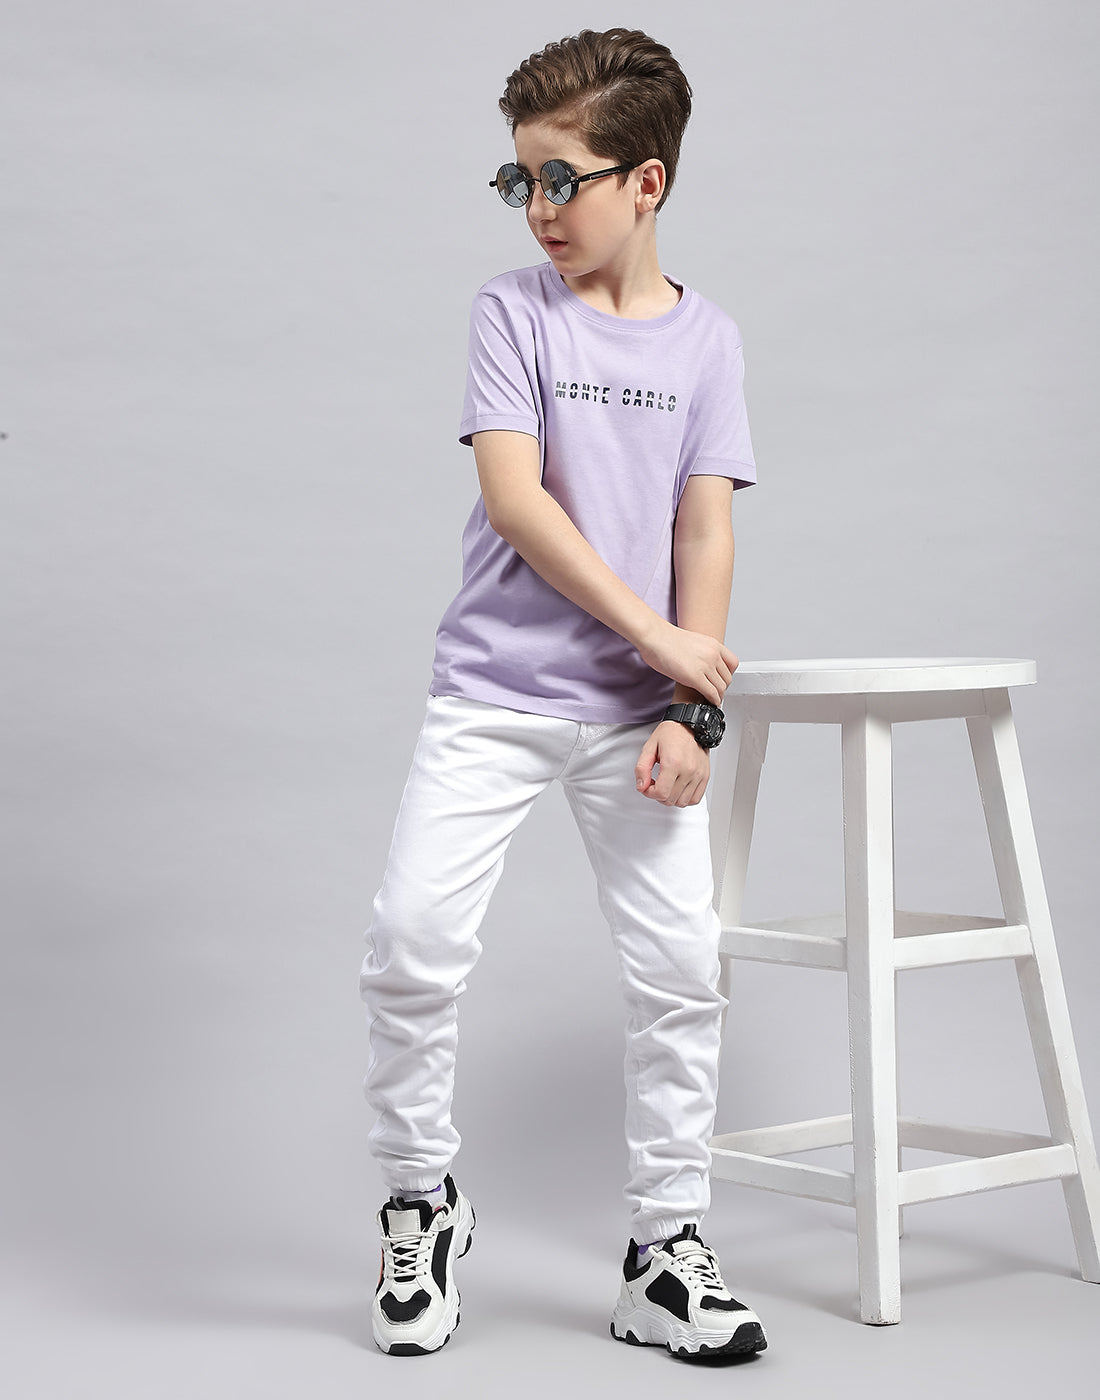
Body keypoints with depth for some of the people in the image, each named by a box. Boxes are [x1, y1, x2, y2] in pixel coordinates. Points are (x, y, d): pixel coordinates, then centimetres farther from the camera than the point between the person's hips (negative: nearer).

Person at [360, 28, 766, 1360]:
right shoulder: (513, 310, 0)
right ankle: (421, 1202, 10)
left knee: (682, 973, -1)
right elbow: (514, 497, -10)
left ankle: (665, 1257, 11)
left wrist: (693, 712, -8)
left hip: (633, 715, 2)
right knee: (412, 939, -12)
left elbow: (705, 533, 2)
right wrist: (657, 634, -13)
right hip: (492, 696, -2)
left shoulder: (707, 339, 6)